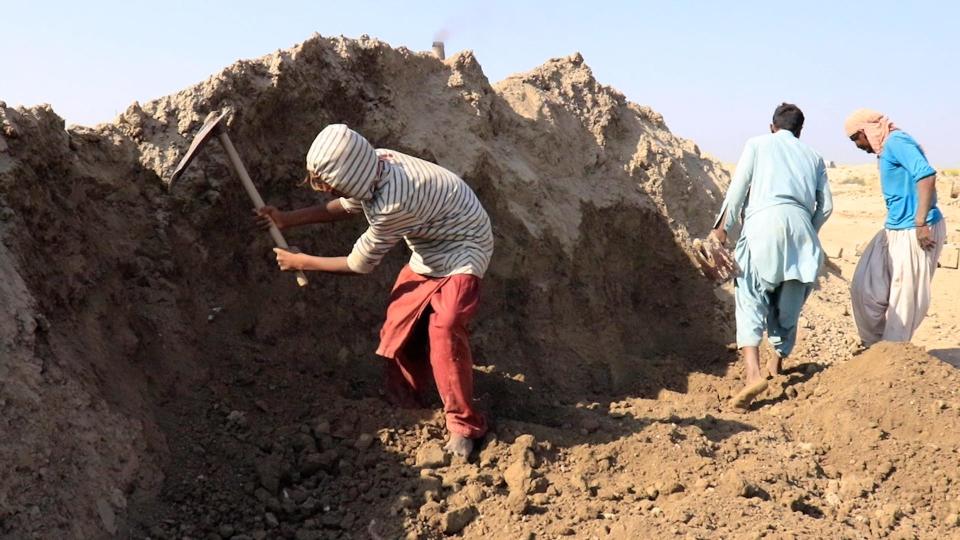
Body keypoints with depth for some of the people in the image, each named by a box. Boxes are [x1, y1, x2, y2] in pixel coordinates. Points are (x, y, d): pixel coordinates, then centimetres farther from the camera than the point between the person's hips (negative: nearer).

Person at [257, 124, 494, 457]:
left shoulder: (394, 203, -37)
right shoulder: (372, 167, -14)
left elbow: (361, 264, -21)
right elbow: (349, 205, 11)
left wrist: (302, 262, -8)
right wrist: (288, 219, 6)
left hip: (461, 250, -8)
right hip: (429, 249, 8)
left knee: (444, 330, -23)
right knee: (399, 322, 5)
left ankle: (464, 425, -7)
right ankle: (404, 398, 26)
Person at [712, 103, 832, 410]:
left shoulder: (758, 144, 17)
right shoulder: (813, 156, 25)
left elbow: (737, 189, 6)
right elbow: (826, 205, 18)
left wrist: (722, 228, 12)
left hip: (764, 223, -3)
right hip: (800, 227, 4)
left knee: (751, 299, -9)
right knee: (788, 304, 16)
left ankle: (753, 372, -27)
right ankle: (777, 364, 27)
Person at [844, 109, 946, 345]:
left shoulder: (896, 141, -15)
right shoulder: (886, 149, 14)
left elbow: (927, 175, -27)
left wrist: (920, 223, -28)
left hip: (914, 232, -10)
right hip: (896, 229, 10)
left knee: (904, 297, -1)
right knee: (867, 285, 12)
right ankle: (875, 344, 24)